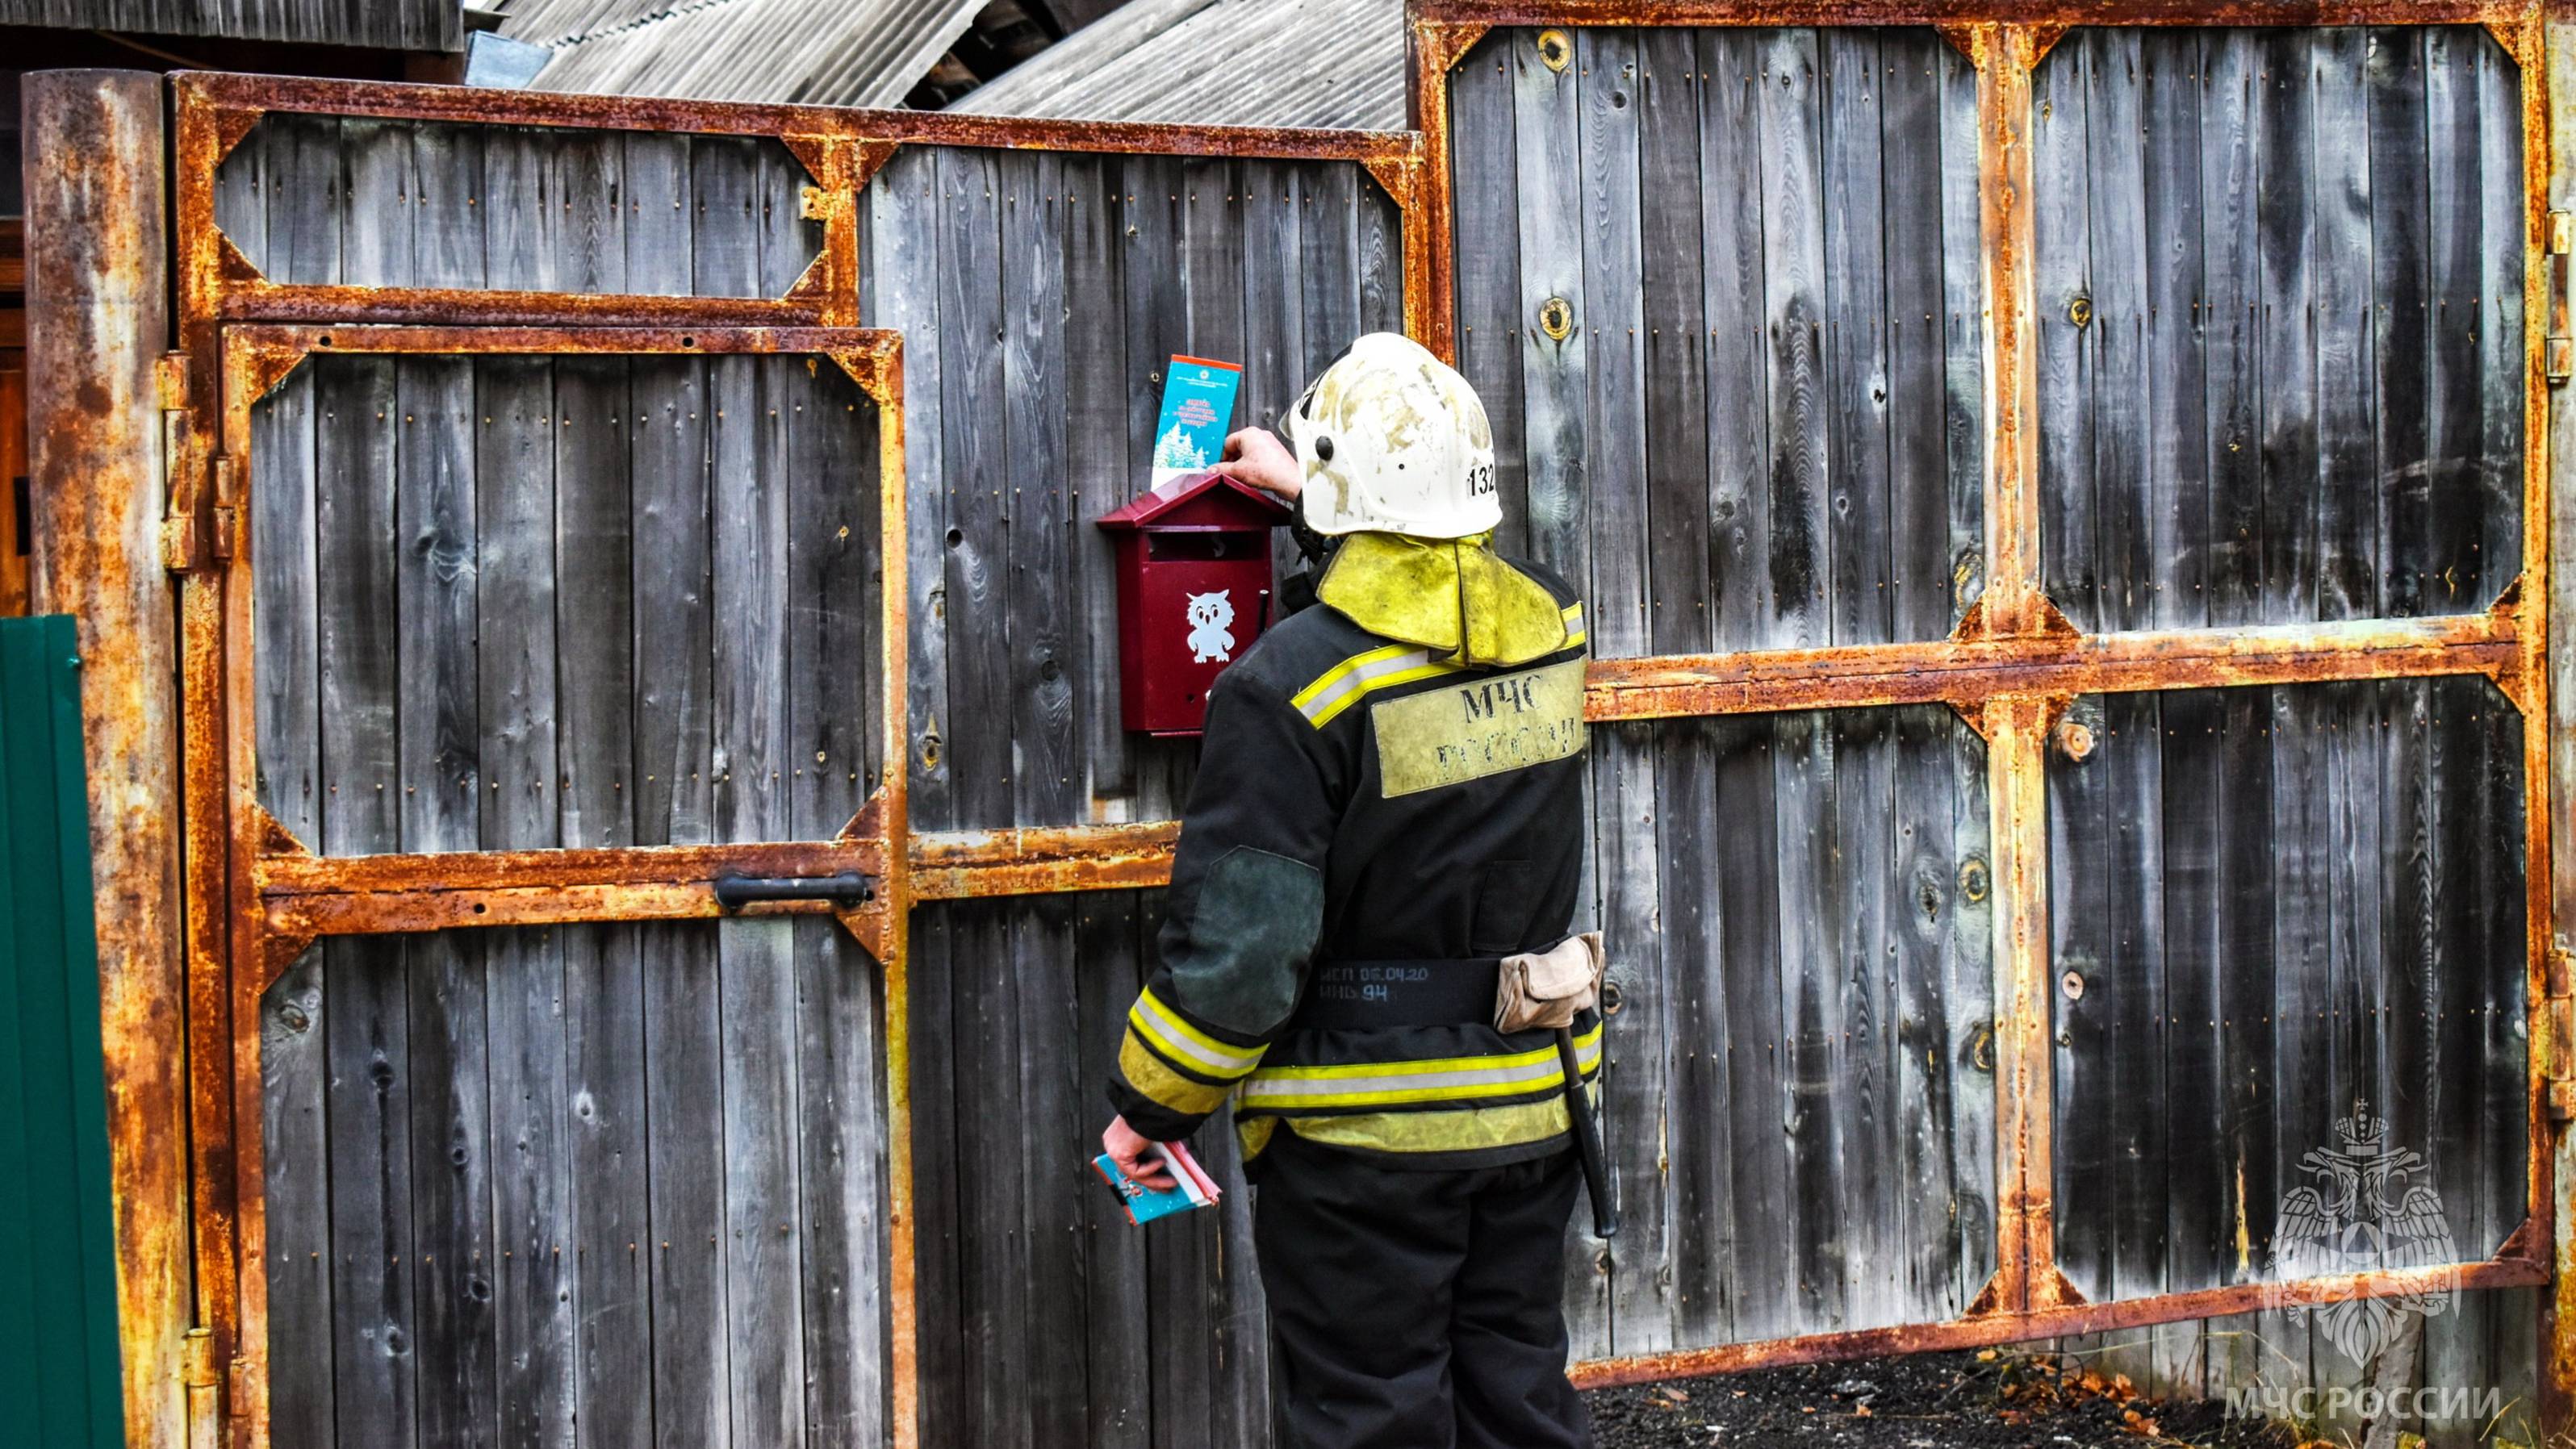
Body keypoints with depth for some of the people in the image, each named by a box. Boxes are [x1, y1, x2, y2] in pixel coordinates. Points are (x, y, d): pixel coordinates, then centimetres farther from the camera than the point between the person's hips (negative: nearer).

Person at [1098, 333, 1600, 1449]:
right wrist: (1311, 490, 39)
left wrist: (1151, 1108, -6)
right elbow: (1451, 570, 27)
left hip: (1361, 1132, -6)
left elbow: (1239, 946, -19)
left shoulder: (1294, 684, -19)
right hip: (1530, 1106, 6)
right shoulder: (1552, 625, 0)